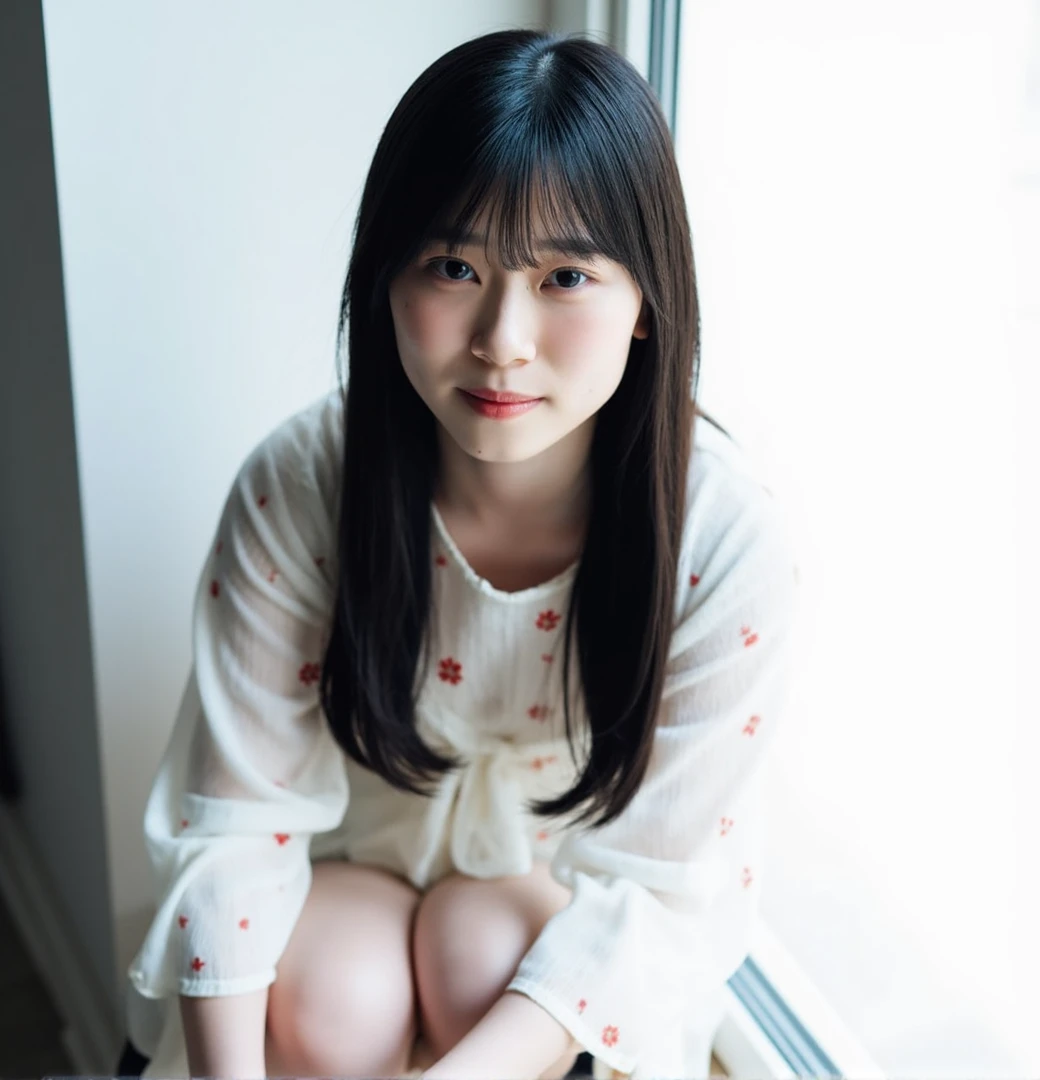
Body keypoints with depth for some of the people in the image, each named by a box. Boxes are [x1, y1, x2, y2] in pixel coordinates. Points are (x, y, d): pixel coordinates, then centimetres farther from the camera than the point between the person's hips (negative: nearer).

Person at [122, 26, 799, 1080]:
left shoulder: (726, 539, -29)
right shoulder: (296, 486, -26)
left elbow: (646, 875, -22)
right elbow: (236, 810, -19)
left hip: (576, 855, 0)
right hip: (362, 838, 1)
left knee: (478, 950, -29)